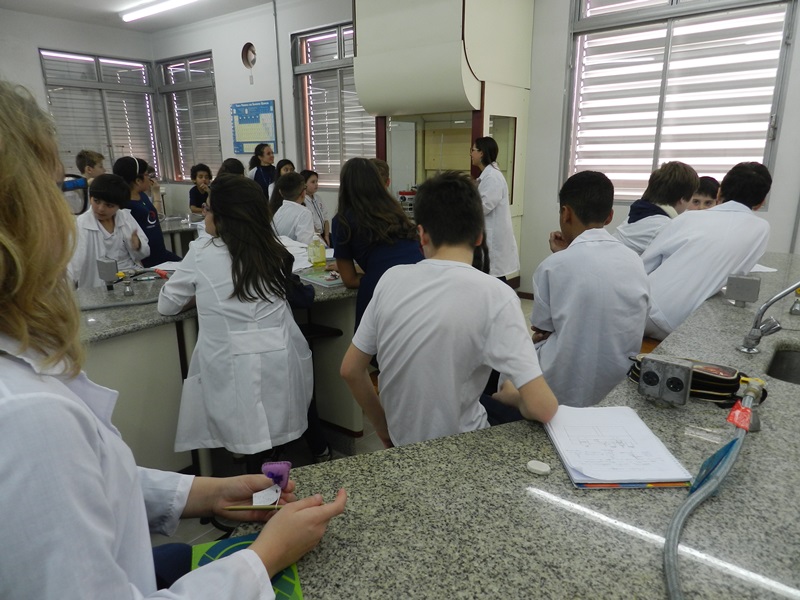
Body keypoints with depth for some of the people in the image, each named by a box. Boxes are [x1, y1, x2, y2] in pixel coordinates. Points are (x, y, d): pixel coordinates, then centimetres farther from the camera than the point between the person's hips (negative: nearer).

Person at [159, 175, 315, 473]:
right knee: (282, 448, 15)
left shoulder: (202, 253, -2)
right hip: (282, 362, 5)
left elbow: (166, 305, 11)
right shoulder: (273, 249, 9)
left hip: (235, 369, -4)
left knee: (252, 446, 4)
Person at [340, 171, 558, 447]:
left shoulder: (391, 279, -10)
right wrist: (511, 397, -2)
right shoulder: (495, 295, -22)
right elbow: (542, 408, -24)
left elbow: (350, 370, -2)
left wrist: (385, 429, 12)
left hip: (402, 442, 4)